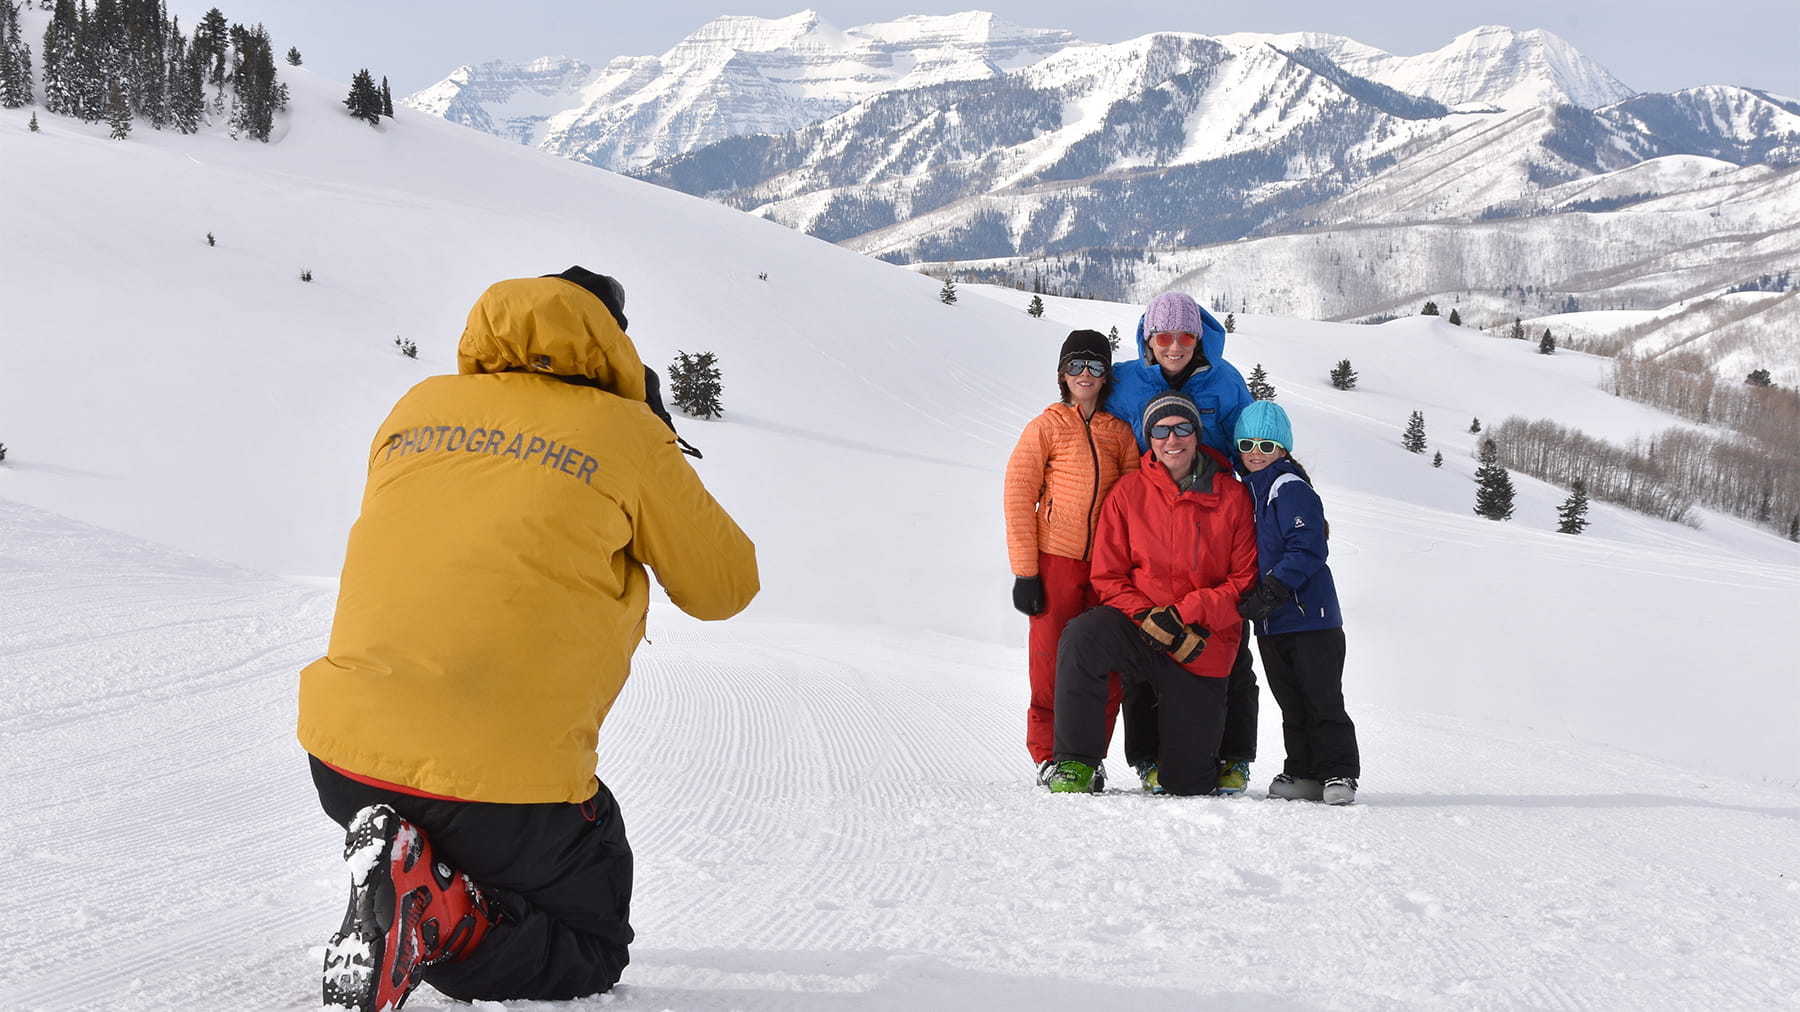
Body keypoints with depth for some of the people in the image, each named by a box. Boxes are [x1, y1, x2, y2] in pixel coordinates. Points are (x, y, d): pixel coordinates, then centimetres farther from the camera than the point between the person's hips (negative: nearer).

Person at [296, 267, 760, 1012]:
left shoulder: (419, 408, 11)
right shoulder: (626, 434, -1)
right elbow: (723, 586, 10)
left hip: (343, 756, 6)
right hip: (508, 778, -5)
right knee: (591, 948, 15)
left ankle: (395, 866, 8)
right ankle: (434, 913, -12)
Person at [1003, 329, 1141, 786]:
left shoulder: (1120, 431, 10)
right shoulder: (1047, 426, 2)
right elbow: (1018, 497, -1)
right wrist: (1025, 571, -7)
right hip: (1056, 561, -2)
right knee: (1052, 662, -2)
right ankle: (1049, 756, 10)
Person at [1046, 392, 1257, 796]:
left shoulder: (1232, 496, -1)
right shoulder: (1129, 492, 1)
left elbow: (1245, 581, -2)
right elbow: (1108, 577, 0)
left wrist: (1187, 614, -16)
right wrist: (1148, 619, -18)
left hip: (1203, 645, 0)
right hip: (1138, 629, 0)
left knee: (1189, 783, 1)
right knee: (1081, 637, -36)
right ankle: (1076, 762, -22)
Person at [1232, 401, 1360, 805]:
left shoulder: (1290, 489, -10)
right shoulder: (1245, 491, 15)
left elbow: (1307, 551, -18)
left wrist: (1271, 592, -23)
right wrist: (1249, 598, 9)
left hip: (1310, 615, -8)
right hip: (1270, 622, 8)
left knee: (1322, 698, -3)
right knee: (1291, 703, 11)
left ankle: (1339, 772, 2)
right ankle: (1304, 772, 17)